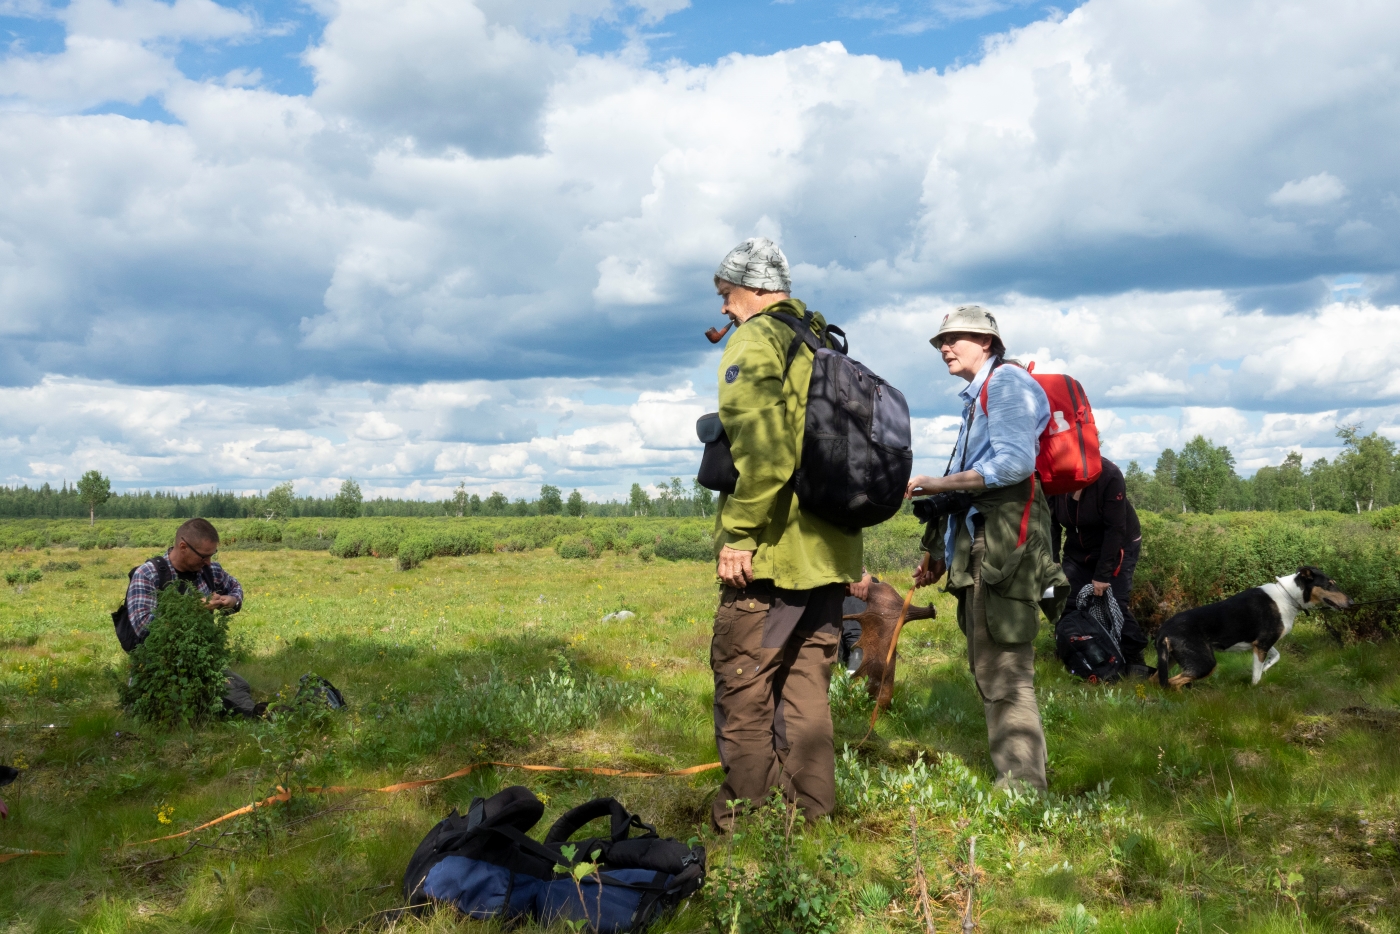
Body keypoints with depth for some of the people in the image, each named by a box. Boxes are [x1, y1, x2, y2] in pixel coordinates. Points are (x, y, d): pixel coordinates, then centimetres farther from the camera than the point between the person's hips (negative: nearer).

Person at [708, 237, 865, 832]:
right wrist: (851, 549, 22)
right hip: (828, 555, 9)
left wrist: (738, 534, -18)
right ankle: (811, 816, 20)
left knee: (744, 689, 1)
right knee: (807, 689, 14)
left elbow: (762, 450, -23)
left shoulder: (756, 341, -8)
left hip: (771, 555, -9)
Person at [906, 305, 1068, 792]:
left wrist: (940, 484, -16)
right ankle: (1014, 780, 22)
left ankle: (1022, 786, -5)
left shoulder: (1007, 382, -6)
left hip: (1004, 545, -11)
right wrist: (940, 550, 22)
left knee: (1004, 670, -10)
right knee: (989, 668, 14)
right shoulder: (976, 398, 24)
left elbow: (1015, 463, -21)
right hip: (979, 545, 11)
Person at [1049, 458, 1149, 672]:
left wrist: (1102, 574, -27)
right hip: (1078, 549, 4)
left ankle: (1134, 659, -2)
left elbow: (1116, 529, -27)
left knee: (1114, 601, -15)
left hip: (1119, 546, -4)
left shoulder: (1109, 476, -29)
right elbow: (1052, 526, -12)